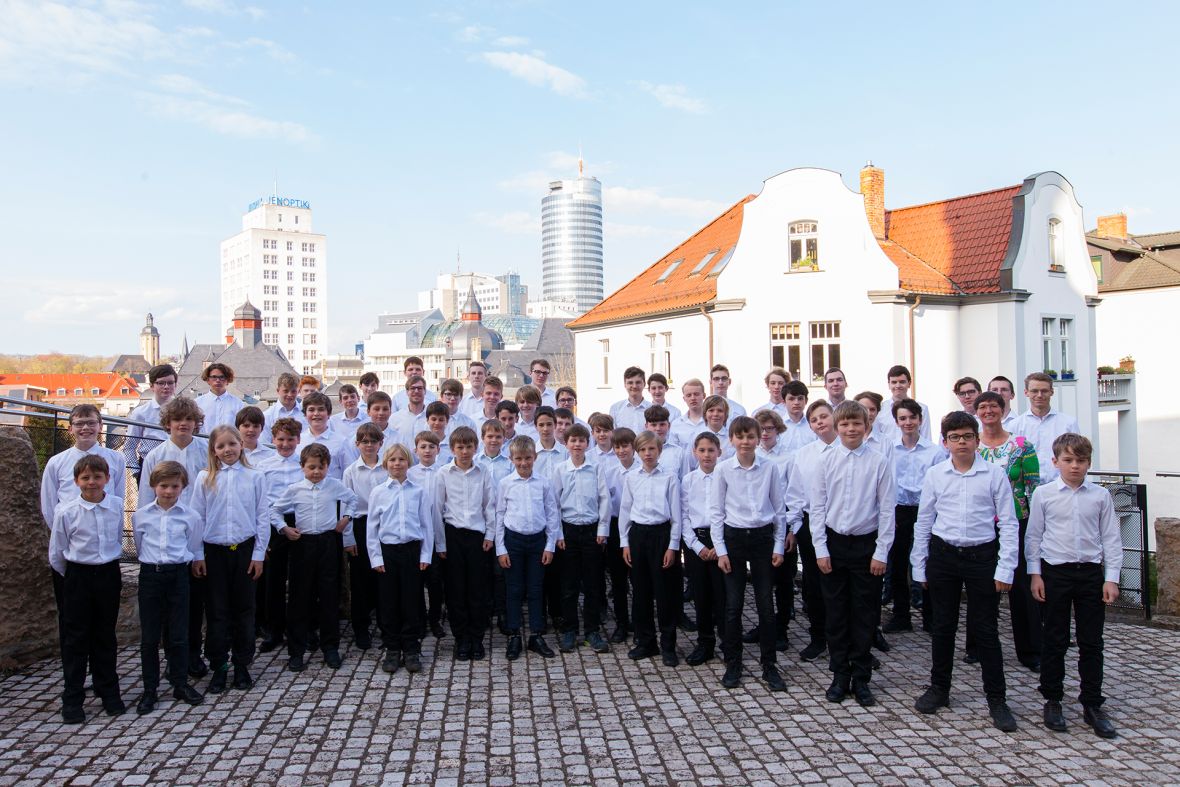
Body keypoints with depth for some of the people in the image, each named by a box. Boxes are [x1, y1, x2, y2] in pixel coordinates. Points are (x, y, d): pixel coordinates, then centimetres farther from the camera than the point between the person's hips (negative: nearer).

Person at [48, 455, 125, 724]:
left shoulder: (118, 506, -5)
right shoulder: (66, 511, -12)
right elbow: (56, 554, -1)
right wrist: (73, 576, 6)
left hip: (109, 575, 2)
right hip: (78, 578, -2)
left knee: (105, 637, 14)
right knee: (75, 639, 6)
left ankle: (109, 692, 26)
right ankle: (72, 699, 17)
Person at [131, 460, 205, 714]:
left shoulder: (189, 516, -1)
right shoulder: (141, 516, 1)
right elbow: (139, 547, 14)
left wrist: (177, 563, 6)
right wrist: (151, 563, 13)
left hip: (178, 575, 0)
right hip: (150, 575, 1)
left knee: (178, 635, 6)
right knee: (149, 636, 6)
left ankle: (180, 684, 19)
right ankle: (150, 689, 16)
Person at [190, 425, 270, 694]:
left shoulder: (255, 477, -1)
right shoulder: (205, 478, 1)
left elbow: (263, 517, 0)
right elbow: (197, 517, 2)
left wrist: (259, 554, -3)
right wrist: (197, 555, -1)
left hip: (245, 549, 0)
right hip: (214, 550, 0)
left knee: (244, 608, 8)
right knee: (217, 610, 6)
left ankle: (242, 664, 20)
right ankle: (219, 666, 17)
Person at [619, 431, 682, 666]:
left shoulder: (670, 478, -3)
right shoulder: (630, 478, 5)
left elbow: (676, 514, -2)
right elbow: (624, 511, 9)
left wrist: (673, 546, -5)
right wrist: (625, 542, 6)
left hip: (662, 534, -3)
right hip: (637, 534, 3)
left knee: (665, 591, 2)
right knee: (640, 590, 9)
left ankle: (668, 646, 13)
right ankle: (645, 642, 23)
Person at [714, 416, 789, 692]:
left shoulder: (771, 468, -2)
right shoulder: (724, 470, -4)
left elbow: (779, 509, 5)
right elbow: (717, 512, 0)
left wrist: (779, 545, 2)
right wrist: (720, 550, -3)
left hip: (763, 537, 0)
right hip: (734, 537, 0)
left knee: (766, 604, 4)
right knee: (733, 604, 5)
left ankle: (769, 665, 17)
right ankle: (733, 664, 18)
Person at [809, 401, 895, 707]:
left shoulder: (879, 462, -5)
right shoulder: (827, 460, -2)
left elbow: (887, 509, -3)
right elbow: (817, 507, 1)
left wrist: (881, 552, -5)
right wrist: (820, 549, -3)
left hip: (866, 544, -1)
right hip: (834, 543, 1)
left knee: (864, 615, 7)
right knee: (836, 613, 9)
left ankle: (861, 679, 20)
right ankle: (839, 676, 22)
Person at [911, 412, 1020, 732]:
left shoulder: (994, 475, -4)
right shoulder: (935, 474, 1)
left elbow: (1008, 524, -2)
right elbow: (923, 521, 8)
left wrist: (1005, 569, -7)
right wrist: (920, 566, 8)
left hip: (982, 555, -2)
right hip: (943, 555, 2)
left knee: (984, 629, 4)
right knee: (943, 626, 12)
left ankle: (997, 699, 18)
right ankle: (938, 689, 27)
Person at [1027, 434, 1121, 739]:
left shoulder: (1100, 496, 1)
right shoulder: (1043, 494, -2)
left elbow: (1111, 538, 4)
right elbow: (1034, 536, 3)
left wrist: (1111, 578, -1)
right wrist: (1035, 573, -1)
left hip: (1091, 573, 1)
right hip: (1055, 572, -1)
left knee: (1091, 642, 7)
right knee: (1055, 641, 7)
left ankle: (1092, 705, 19)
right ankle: (1052, 700, 19)